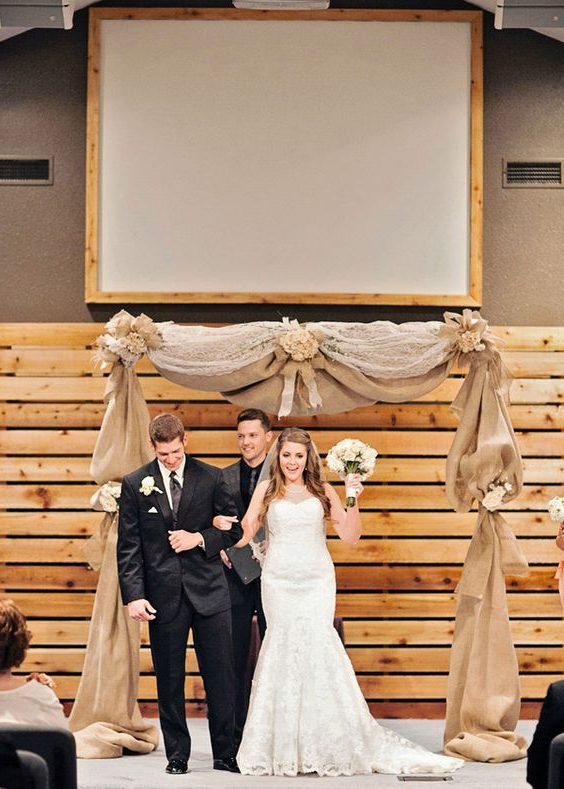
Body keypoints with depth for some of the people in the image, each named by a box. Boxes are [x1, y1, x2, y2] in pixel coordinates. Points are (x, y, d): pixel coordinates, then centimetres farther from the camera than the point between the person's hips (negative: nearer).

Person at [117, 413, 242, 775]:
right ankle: (177, 755, 15)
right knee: (169, 679, 6)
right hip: (163, 594, 0)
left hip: (208, 590, 0)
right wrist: (134, 595, -9)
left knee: (221, 674, 1)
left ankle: (226, 753, 9)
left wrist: (200, 538, -10)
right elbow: (128, 546, 0)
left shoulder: (211, 478, 3)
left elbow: (234, 528, 8)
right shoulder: (135, 484, 2)